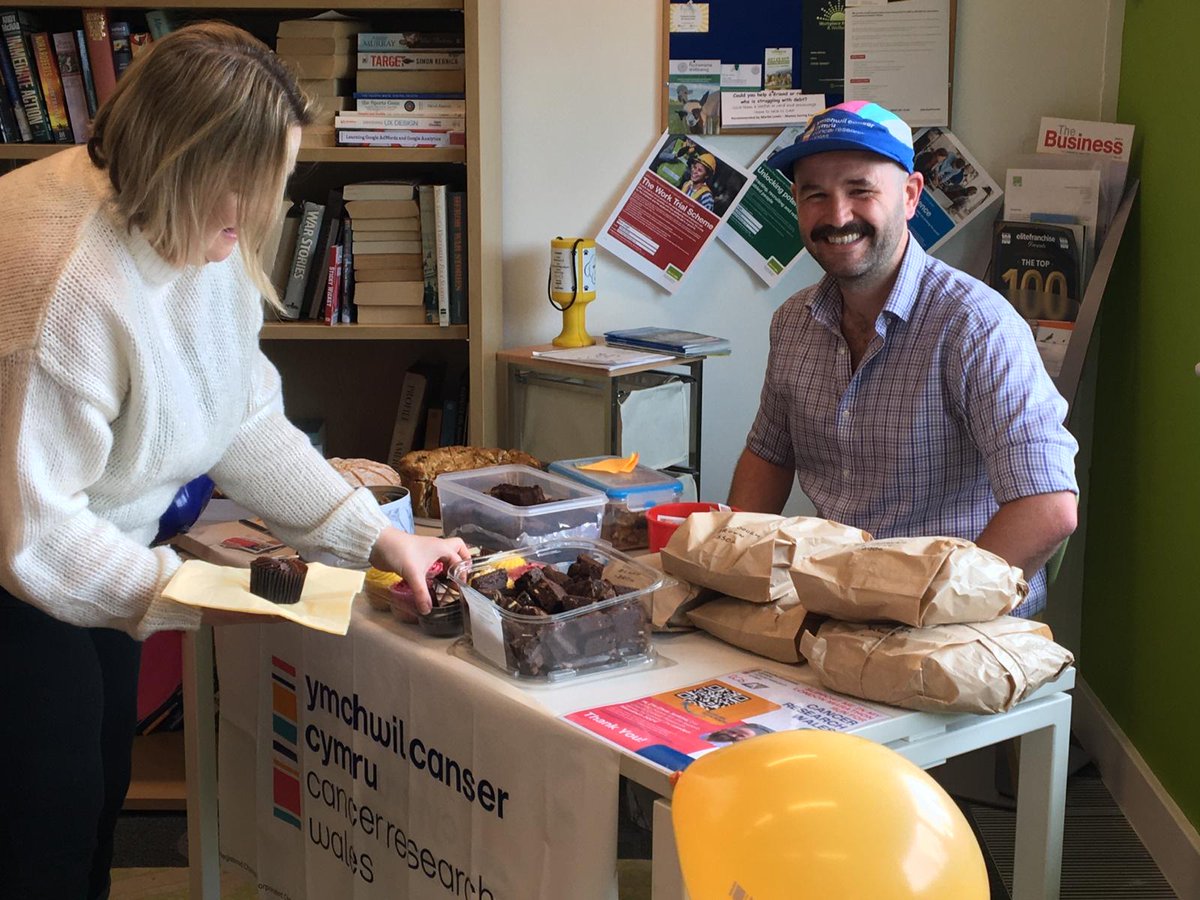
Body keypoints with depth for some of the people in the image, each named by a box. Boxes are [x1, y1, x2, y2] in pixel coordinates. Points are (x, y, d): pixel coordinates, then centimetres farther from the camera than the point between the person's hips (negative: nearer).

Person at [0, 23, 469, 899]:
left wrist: (377, 534, -7)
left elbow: (247, 422, -2)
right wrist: (195, 593, -32)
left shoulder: (204, 236, -8)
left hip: (92, 560, 8)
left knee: (101, 791, 19)